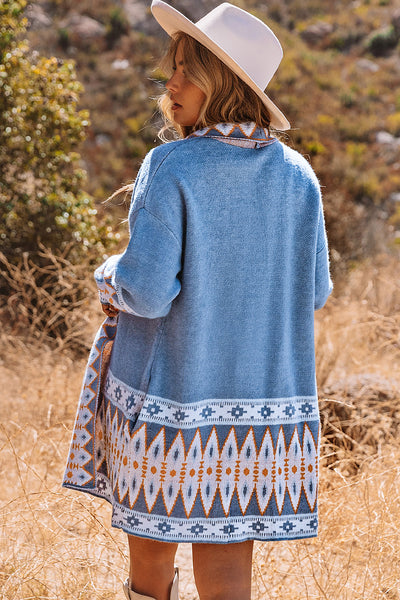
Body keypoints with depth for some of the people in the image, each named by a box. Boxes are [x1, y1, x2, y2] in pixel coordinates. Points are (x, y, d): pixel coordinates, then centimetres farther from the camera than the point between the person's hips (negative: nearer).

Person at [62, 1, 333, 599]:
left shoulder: (171, 167, -14)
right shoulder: (297, 174, 0)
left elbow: (146, 291, -19)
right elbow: (313, 290, 6)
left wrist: (108, 279, 3)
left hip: (172, 393, -3)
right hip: (264, 399, 4)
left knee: (152, 539, 18)